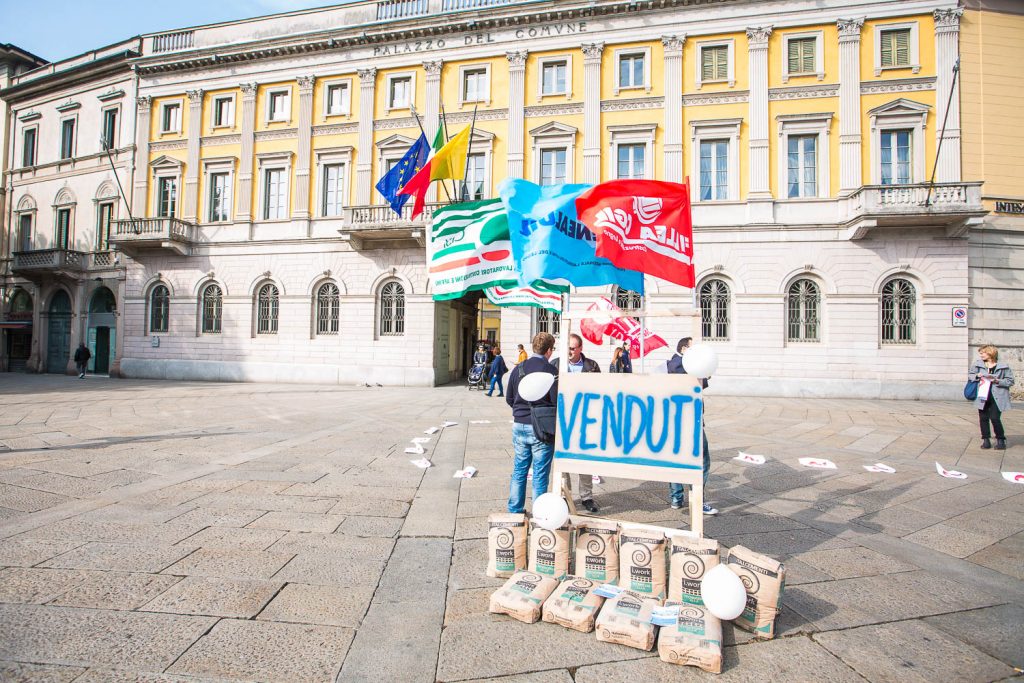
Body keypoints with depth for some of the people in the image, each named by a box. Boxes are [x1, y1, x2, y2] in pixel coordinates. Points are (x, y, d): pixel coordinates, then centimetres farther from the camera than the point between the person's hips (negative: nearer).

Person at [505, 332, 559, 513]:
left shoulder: (519, 368, 2)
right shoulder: (551, 371, -13)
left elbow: (509, 398, 8)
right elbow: (557, 400, -15)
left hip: (519, 425, 5)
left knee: (519, 470, 16)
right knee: (540, 474, 6)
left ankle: (515, 509, 25)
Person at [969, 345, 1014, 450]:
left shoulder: (1003, 366, -2)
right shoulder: (978, 364, 6)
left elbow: (1010, 381, 1)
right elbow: (970, 375, 15)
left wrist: (998, 381, -14)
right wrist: (977, 375, -5)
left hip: (996, 397, -3)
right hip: (982, 396, 3)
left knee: (995, 418, -8)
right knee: (983, 418, 6)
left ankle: (1001, 440, 10)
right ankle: (986, 440, 16)